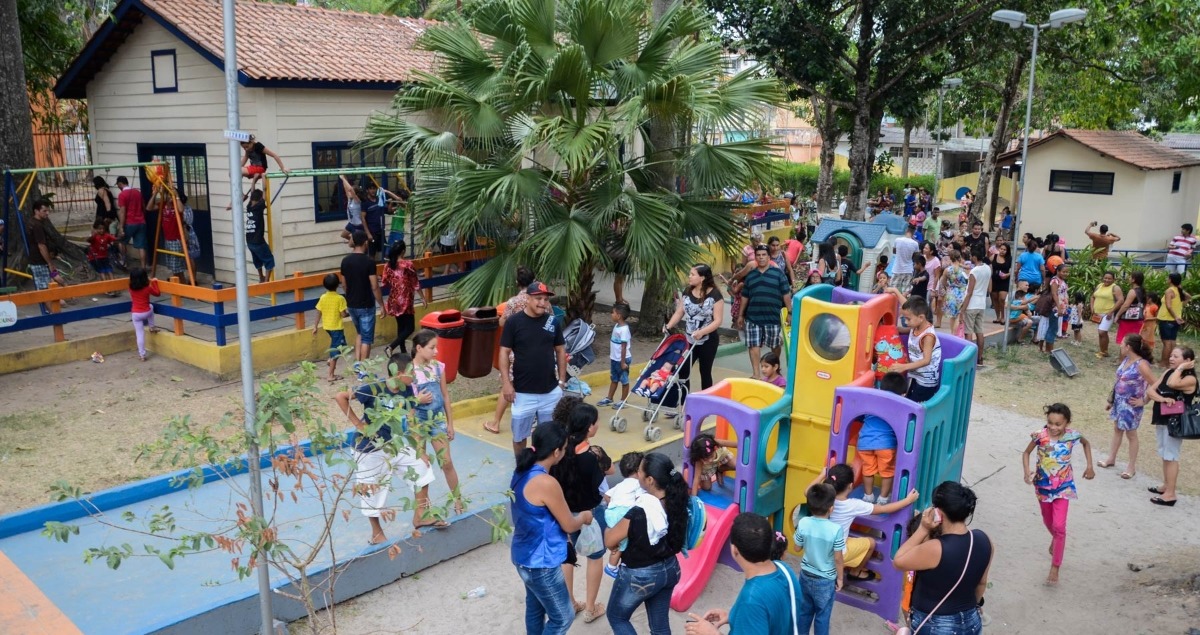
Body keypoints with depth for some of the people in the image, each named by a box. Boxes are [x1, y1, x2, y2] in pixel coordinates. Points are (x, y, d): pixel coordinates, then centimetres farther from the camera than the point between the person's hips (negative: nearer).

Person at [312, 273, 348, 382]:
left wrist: (315, 326, 10)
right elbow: (343, 314, -16)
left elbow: (318, 313, 1)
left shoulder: (322, 298, -2)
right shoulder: (340, 298, -16)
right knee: (336, 350, 1)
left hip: (326, 326, 6)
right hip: (337, 327, -6)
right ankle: (331, 375, 1)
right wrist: (349, 314, 5)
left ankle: (331, 360, 26)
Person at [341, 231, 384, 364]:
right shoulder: (369, 262, -17)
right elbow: (374, 287, -17)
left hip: (351, 304, 6)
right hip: (366, 306, -6)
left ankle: (357, 363, 17)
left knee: (359, 333, 24)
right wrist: (382, 305, -6)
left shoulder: (345, 261, 0)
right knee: (366, 339, 4)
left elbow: (345, 284, 9)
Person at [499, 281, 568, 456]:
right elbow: (504, 352, -7)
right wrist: (506, 383, -12)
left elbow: (560, 351, 9)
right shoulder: (513, 321, -9)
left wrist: (562, 380, 6)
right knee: (519, 435, 11)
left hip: (551, 392, 3)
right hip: (523, 393, -3)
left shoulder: (552, 321, 1)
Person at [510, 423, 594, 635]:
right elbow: (569, 526, -17)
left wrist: (573, 516, 13)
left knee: (535, 608, 26)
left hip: (524, 556, 9)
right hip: (541, 563, -9)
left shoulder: (522, 472, -2)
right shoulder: (546, 483, -30)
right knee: (563, 617, 9)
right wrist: (584, 516, 4)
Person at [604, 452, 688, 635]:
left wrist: (610, 526, 2)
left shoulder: (639, 513, -32)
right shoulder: (678, 502, -12)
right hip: (670, 569, 6)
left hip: (640, 575, -6)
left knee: (616, 617, 20)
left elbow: (609, 541, -20)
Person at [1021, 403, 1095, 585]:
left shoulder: (1072, 436, -17)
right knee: (1048, 522, 22)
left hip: (1063, 486, -2)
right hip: (1043, 485, 2)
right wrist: (1026, 471, -20)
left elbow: (1086, 443, 8)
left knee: (1059, 526, -9)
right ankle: (1056, 540, 56)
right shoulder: (1040, 436, -18)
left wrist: (1090, 466, 3)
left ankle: (1055, 568, 0)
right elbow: (1026, 453, -3)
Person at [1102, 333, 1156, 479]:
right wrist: (1111, 400, 14)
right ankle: (1111, 458, 36)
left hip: (1131, 405, -8)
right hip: (1119, 401, 8)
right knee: (1117, 429, 20)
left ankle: (1132, 467, 21)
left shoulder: (1141, 365, -24)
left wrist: (1143, 401, -15)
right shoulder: (1126, 360, 1)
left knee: (1131, 434, 7)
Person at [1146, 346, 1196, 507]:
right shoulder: (1168, 372, 7)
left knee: (1171, 456, -3)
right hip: (1161, 419, 8)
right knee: (1165, 455, 18)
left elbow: (1172, 384, -35)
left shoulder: (1190, 379, -15)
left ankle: (1170, 494, 3)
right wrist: (1162, 399, -18)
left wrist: (1181, 368, -20)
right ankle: (1166, 486, 31)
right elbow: (1151, 391, 2)